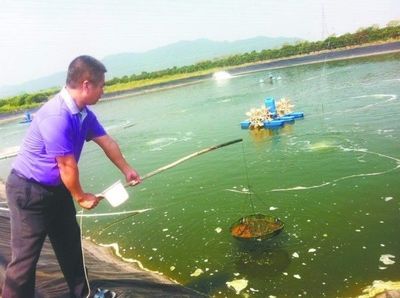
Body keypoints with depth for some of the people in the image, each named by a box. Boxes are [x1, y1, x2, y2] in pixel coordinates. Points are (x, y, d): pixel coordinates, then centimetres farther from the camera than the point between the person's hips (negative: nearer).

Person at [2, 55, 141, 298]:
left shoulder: (84, 113, -2)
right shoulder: (57, 116, -31)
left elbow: (107, 142, 10)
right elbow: (68, 166, -23)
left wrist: (126, 170, 19)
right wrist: (81, 197, -8)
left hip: (56, 188, 9)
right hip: (28, 191, -9)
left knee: (70, 243, 18)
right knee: (26, 256, -3)